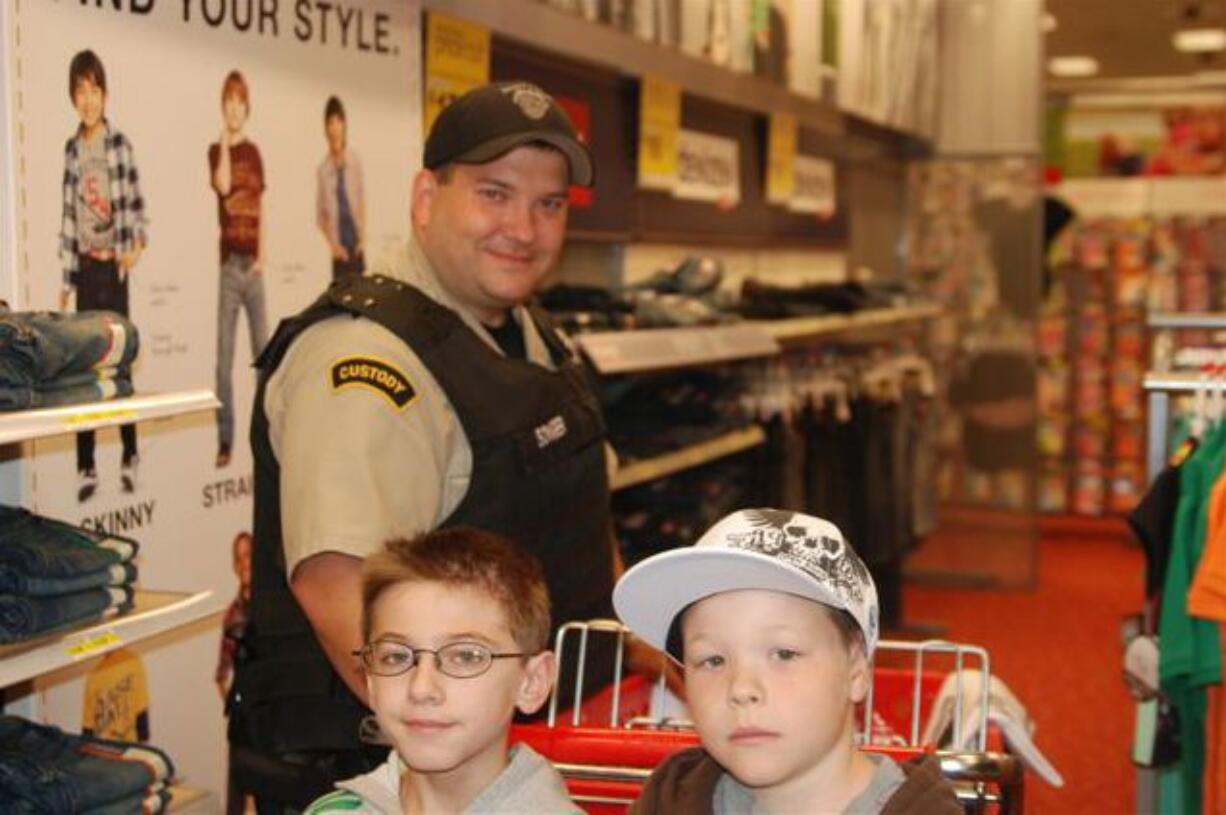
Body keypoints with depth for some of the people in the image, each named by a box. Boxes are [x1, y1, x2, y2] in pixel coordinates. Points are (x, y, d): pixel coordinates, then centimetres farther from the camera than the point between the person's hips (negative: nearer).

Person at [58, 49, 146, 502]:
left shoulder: (120, 144, -2)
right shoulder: (71, 150, 7)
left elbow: (135, 203, -2)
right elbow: (68, 217, 8)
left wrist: (136, 244, -20)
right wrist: (66, 280, 7)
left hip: (114, 266, -3)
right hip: (85, 267, 3)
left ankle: (129, 458, 13)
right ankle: (86, 467, 9)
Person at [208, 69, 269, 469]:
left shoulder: (254, 152, 13)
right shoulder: (216, 150, 1)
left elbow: (261, 206, 13)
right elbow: (223, 186, -20)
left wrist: (262, 255, 3)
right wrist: (225, 140, -15)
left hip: (253, 263, 4)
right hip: (228, 263, -4)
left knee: (264, 348, 7)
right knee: (224, 354, -4)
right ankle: (224, 439, 0)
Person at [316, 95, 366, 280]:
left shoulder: (354, 160, -1)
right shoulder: (323, 169, -6)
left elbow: (362, 200, 7)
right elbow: (320, 215, 1)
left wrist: (363, 237, 1)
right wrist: (332, 244, -6)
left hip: (356, 243, 2)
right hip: (340, 249, -2)